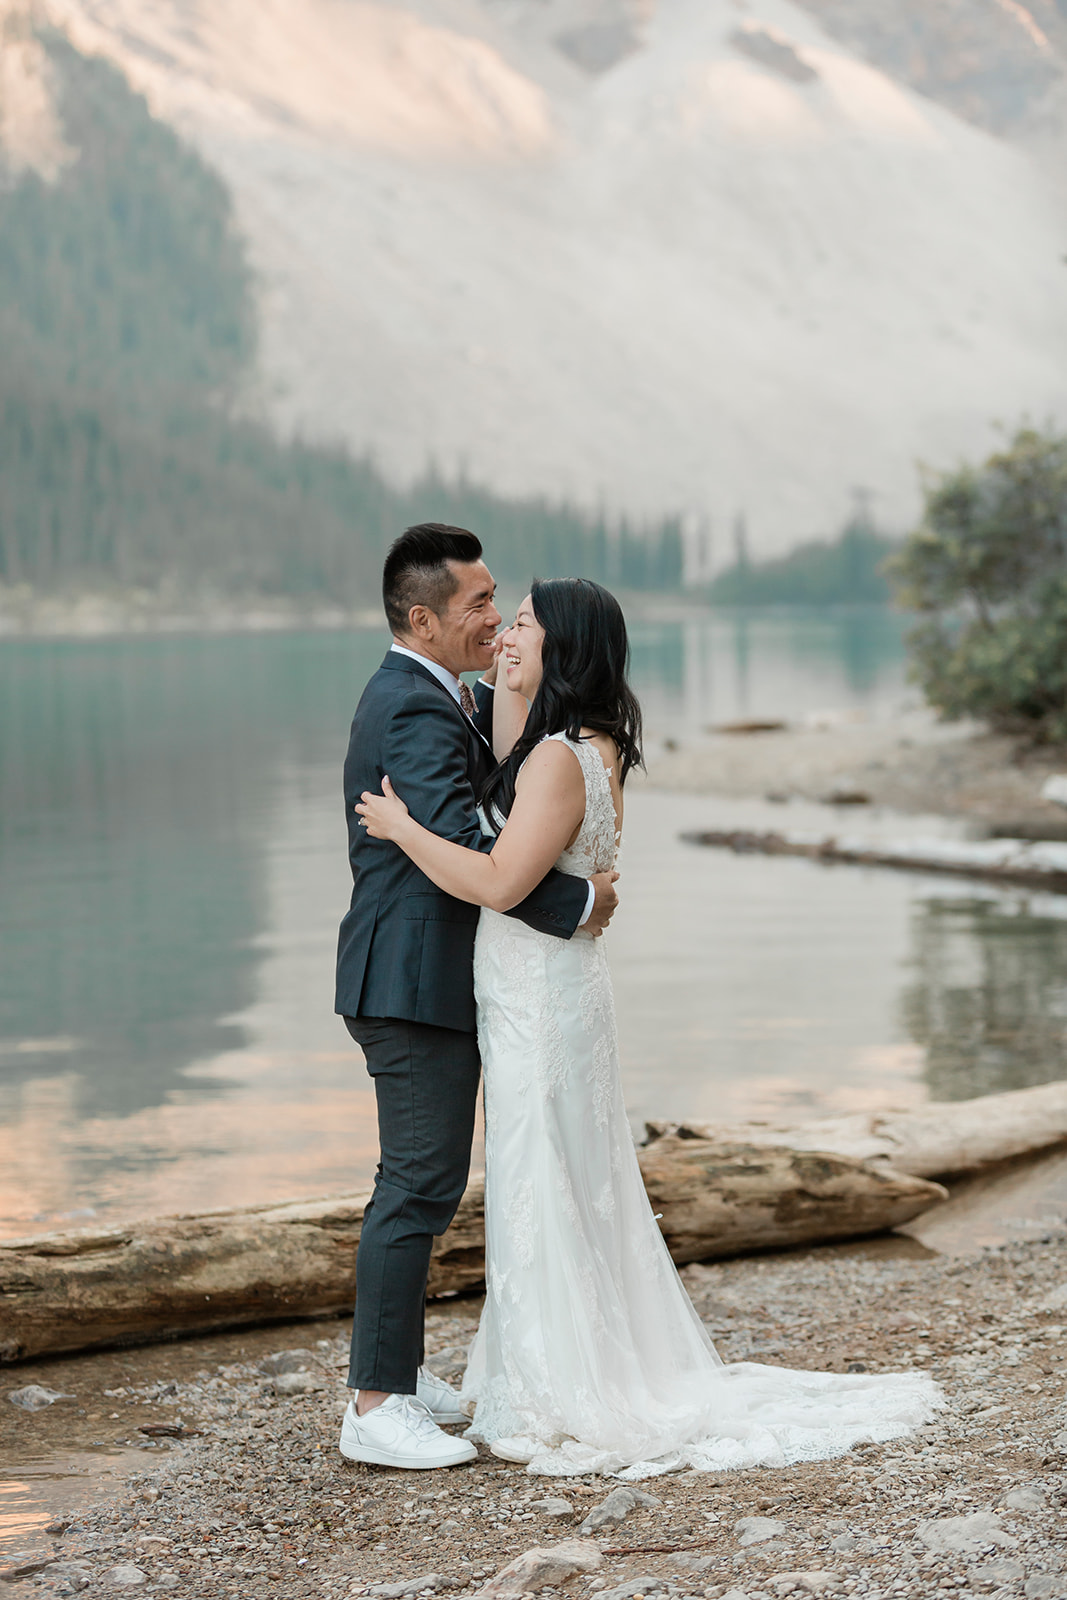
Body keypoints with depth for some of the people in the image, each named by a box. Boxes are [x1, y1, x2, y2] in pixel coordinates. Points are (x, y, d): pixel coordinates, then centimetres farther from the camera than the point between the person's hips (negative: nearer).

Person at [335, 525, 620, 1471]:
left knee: (426, 1182, 18)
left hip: (428, 978, 11)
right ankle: (377, 1407, -4)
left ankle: (397, 1370, 28)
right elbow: (467, 846, -29)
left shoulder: (424, 697, 14)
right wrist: (579, 903, -21)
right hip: (417, 983, -11)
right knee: (419, 1186, -8)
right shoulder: (414, 712, -20)